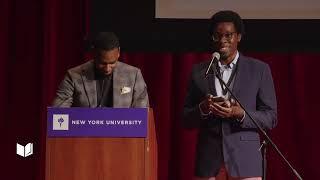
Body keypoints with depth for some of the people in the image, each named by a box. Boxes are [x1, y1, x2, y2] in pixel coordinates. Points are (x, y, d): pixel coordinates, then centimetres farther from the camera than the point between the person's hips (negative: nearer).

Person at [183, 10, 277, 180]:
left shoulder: (259, 69, 6)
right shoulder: (199, 71, 12)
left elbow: (270, 118, 4)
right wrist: (203, 108, -9)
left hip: (245, 159, -2)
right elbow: (186, 119, 12)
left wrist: (240, 113, -13)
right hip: (208, 159, 2)